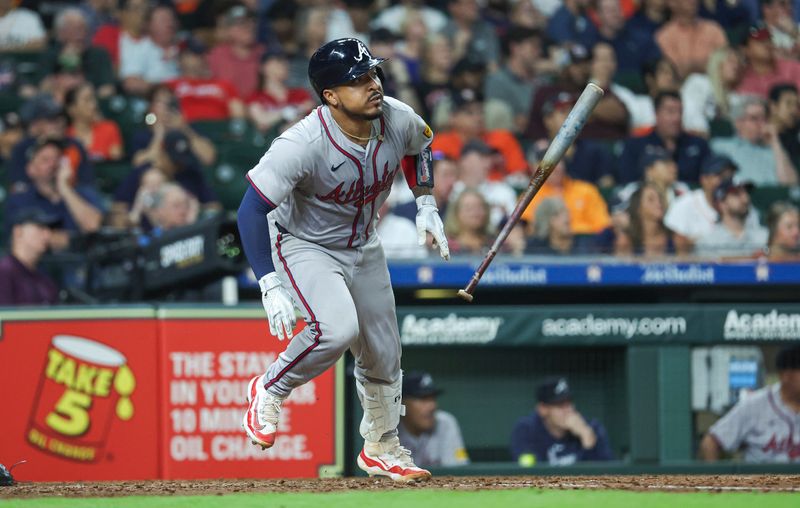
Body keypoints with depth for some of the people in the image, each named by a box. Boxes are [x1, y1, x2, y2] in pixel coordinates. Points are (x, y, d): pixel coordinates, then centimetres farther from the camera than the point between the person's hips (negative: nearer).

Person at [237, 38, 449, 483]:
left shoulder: (399, 120, -19)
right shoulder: (301, 145, -35)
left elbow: (419, 145, 8)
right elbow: (252, 211, -31)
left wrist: (426, 204, 3)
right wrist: (271, 286, -36)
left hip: (363, 247, 6)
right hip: (303, 246, -6)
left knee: (384, 354, 12)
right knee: (337, 328, -30)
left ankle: (382, 450, 37)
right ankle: (269, 392, -3)